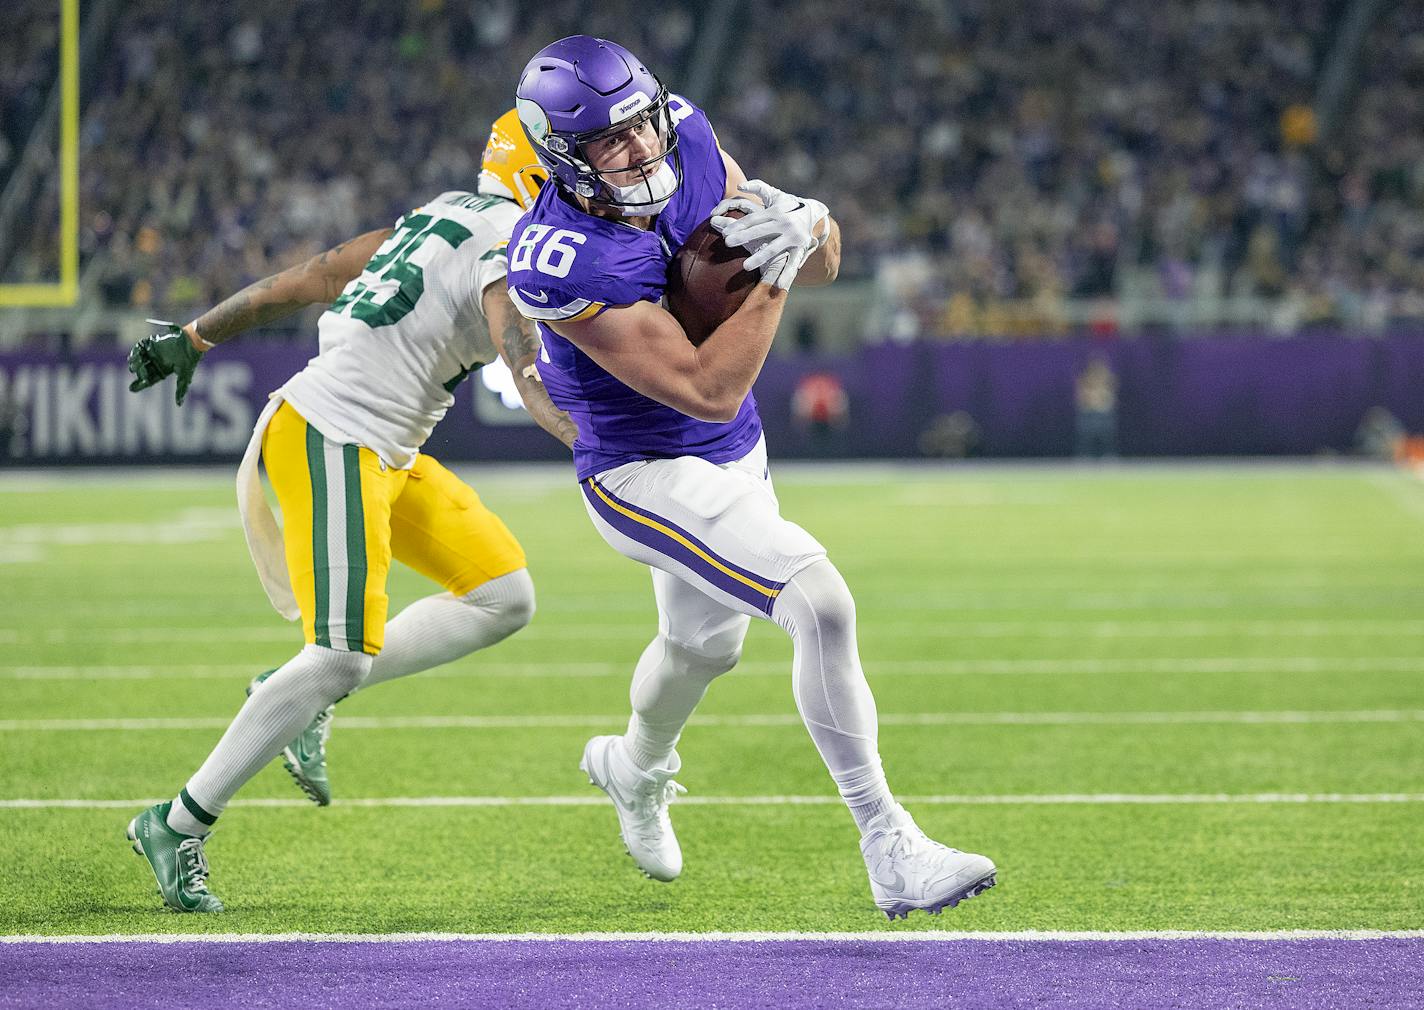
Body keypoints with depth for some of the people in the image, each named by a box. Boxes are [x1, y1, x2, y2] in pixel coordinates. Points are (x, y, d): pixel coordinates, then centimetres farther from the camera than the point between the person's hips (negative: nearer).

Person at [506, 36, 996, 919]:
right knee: (823, 606, -25)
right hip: (648, 474, -8)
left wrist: (805, 226, -24)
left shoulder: (685, 136, -13)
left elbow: (822, 267, -2)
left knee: (705, 645, 31)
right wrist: (771, 274, -34)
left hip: (734, 454, 8)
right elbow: (709, 390, -32)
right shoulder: (562, 264, -33)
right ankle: (890, 851, -19)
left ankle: (635, 767, 63)